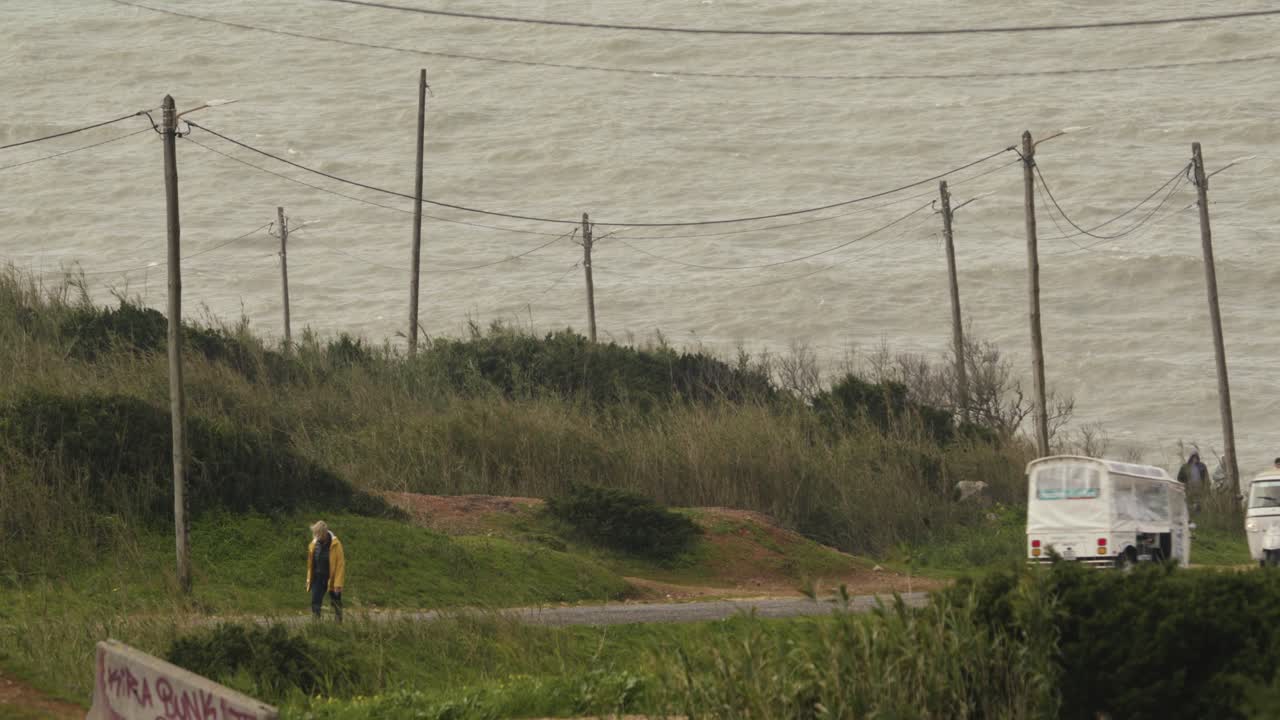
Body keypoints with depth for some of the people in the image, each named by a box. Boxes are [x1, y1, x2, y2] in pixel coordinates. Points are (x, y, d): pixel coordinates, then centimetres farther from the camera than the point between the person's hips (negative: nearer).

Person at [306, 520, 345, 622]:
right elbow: (310, 563, 11)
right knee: (315, 603, -4)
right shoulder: (314, 544, 1)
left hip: (332, 579, -4)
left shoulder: (335, 544, -14)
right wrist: (309, 579, 8)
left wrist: (338, 583, -18)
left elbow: (340, 564, -15)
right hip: (318, 578, 4)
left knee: (336, 605, 8)